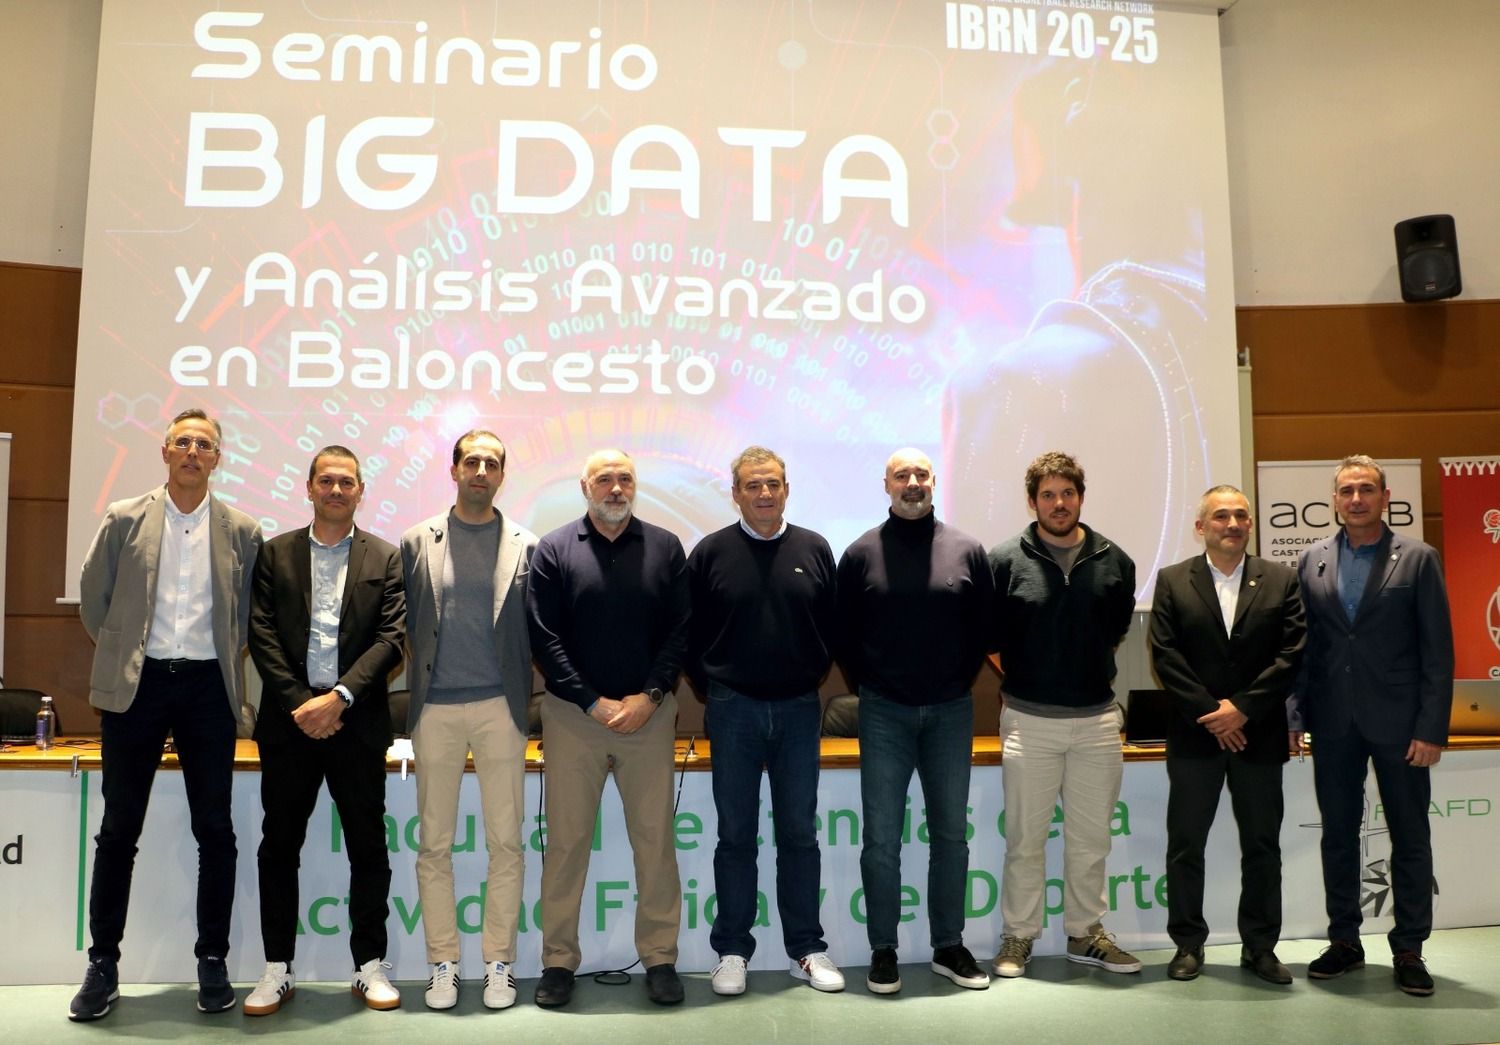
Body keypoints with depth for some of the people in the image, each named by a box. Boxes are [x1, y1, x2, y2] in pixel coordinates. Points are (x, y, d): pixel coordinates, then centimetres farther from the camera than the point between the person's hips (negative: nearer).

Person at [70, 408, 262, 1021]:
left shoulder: (241, 531, 4)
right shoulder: (124, 519, 4)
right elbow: (93, 598, 10)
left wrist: (222, 661, 8)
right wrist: (122, 653, 11)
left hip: (208, 688, 0)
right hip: (136, 684, 0)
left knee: (215, 830, 4)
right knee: (118, 829, 6)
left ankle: (213, 963, 16)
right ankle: (103, 964, 19)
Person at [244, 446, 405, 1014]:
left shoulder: (384, 557, 6)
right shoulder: (275, 553, 8)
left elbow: (391, 637, -3)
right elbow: (262, 635, 0)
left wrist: (338, 698, -14)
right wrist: (300, 703, -10)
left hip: (357, 720, -1)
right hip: (289, 719, 1)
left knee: (369, 848, 5)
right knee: (279, 846, 7)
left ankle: (370, 966, 17)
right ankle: (278, 969, 19)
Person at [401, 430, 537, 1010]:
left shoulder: (525, 546, 5)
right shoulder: (417, 542, 6)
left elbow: (538, 630, 6)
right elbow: (403, 624, 9)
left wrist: (529, 692, 0)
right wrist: (413, 684, 4)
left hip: (500, 707, 0)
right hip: (435, 709, 1)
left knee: (505, 843, 3)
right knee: (434, 844, 7)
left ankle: (499, 964, 15)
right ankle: (443, 963, 19)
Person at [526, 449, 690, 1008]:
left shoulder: (665, 548, 5)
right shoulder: (553, 549, 2)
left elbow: (679, 632, 1)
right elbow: (544, 637, -3)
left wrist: (649, 696, -10)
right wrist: (593, 703, -9)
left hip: (649, 712, 1)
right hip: (573, 714, -1)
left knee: (656, 840, 6)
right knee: (566, 841, 6)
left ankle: (660, 957, 18)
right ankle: (558, 960, 18)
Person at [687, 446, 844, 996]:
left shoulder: (814, 550, 3)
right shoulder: (710, 553, -2)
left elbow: (832, 627, 9)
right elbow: (690, 632, 4)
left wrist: (814, 682, 7)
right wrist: (711, 690, 4)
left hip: (799, 709, 1)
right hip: (734, 710, -1)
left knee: (799, 833, 9)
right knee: (736, 836, 7)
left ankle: (806, 949, 21)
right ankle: (732, 950, 19)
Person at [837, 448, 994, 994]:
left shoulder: (967, 550, 1)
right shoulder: (861, 553, -2)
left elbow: (984, 624, 7)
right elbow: (844, 632, 5)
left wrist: (960, 680, 6)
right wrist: (869, 686, 5)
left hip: (951, 712, 2)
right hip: (885, 713, -1)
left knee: (950, 834, 10)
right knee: (881, 838, 3)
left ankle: (949, 946, 23)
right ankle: (883, 950, 16)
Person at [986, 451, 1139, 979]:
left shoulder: (1115, 562, 3)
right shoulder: (1005, 560, -5)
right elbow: (989, 635, 4)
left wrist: (1089, 671, 12)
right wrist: (1021, 678, 7)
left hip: (1098, 719, 3)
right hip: (1028, 719, -2)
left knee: (1090, 839, 12)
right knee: (1024, 838, 6)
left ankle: (1086, 934, 28)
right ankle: (1018, 937, 19)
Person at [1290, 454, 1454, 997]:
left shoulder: (1418, 559, -2)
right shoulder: (1312, 560, 5)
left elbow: (1438, 651, -5)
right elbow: (1301, 644, 5)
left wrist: (1431, 728, -10)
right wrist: (1294, 714, 0)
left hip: (1398, 722, -2)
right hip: (1333, 722, 3)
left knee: (1410, 838, 7)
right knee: (1337, 835, 11)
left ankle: (1408, 949, 20)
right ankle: (1344, 941, 24)